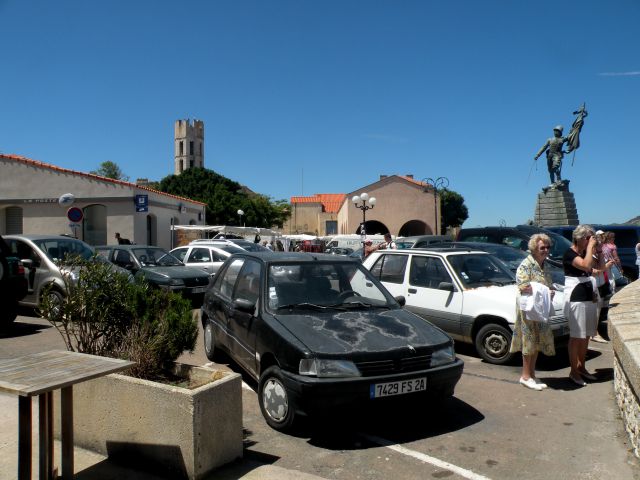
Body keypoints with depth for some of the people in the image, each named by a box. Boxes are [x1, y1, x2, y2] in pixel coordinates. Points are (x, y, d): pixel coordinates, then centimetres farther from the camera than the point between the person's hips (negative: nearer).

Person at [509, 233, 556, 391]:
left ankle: (531, 374, 20)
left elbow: (548, 286, 22)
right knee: (529, 341, -3)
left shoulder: (543, 266, 13)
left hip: (541, 310, 9)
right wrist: (544, 293, -18)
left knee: (537, 342, 12)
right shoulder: (526, 265, -14)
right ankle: (526, 376, 6)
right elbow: (524, 287, -22)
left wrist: (549, 293, 0)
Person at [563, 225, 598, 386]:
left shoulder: (585, 253, 13)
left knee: (586, 336, 13)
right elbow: (586, 266, -28)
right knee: (576, 337, -2)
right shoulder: (569, 254, -12)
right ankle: (574, 371, 7)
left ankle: (581, 367, 25)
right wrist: (590, 247, -19)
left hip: (588, 298, 8)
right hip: (575, 299, -8)